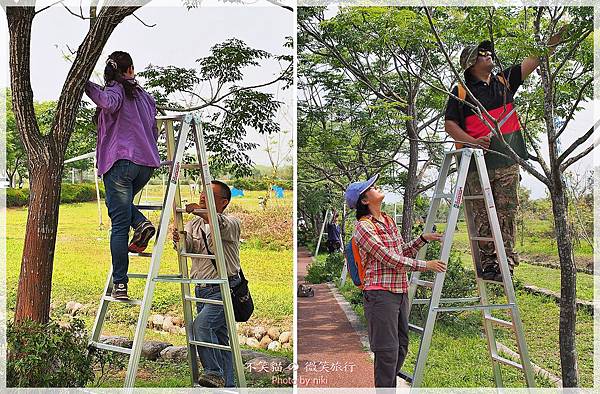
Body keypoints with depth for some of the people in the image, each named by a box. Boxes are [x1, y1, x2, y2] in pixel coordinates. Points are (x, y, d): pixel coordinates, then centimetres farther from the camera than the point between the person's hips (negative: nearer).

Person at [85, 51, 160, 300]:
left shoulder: (115, 89, 3)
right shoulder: (144, 95, 20)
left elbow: (110, 103, -23)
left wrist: (87, 86, -12)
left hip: (120, 161, -6)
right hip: (147, 163, 6)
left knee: (119, 225, -4)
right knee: (121, 203, 29)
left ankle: (120, 285, -4)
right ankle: (141, 223, -2)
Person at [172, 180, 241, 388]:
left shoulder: (232, 223, -4)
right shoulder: (194, 224, 12)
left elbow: (221, 224, -29)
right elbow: (187, 246, -8)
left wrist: (199, 210, -43)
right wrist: (178, 237, -30)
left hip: (223, 289, -6)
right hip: (202, 290, 6)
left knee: (201, 325, -24)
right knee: (219, 338, 11)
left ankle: (214, 372, -11)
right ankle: (228, 384, 20)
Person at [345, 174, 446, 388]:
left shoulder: (388, 220, 14)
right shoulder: (364, 227, -12)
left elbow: (403, 252, 21)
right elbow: (389, 258, -17)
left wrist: (423, 239, 7)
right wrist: (425, 265, -14)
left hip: (400, 291, 9)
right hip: (380, 294, -8)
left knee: (401, 346, 15)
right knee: (387, 350, -4)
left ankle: (391, 385, 29)